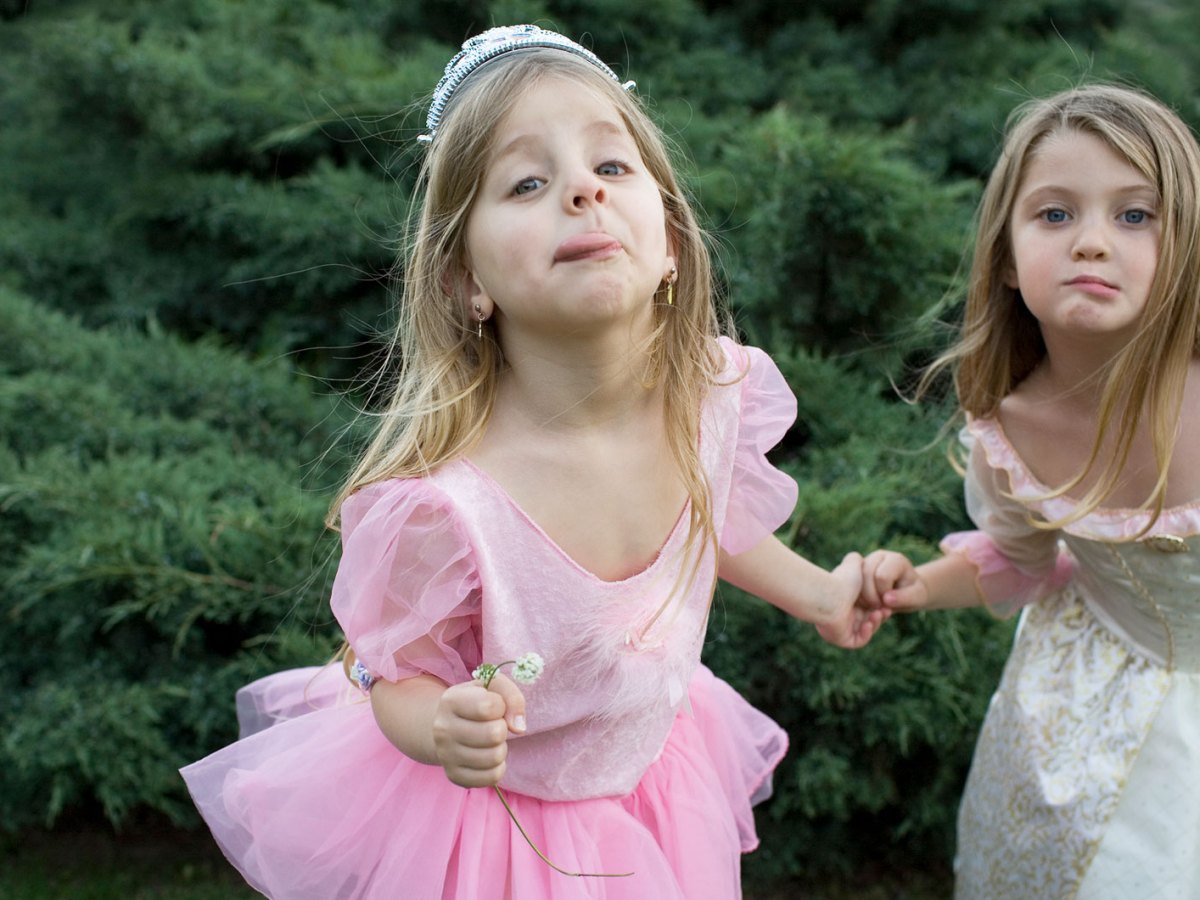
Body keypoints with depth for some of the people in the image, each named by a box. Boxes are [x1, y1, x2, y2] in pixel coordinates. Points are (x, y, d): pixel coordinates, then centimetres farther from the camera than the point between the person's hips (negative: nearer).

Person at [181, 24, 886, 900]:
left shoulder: (717, 393, -21)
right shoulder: (439, 505, -37)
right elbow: (399, 679, -19)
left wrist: (818, 593, 6)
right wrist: (445, 728, -39)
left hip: (661, 767, 5)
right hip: (495, 808, -4)